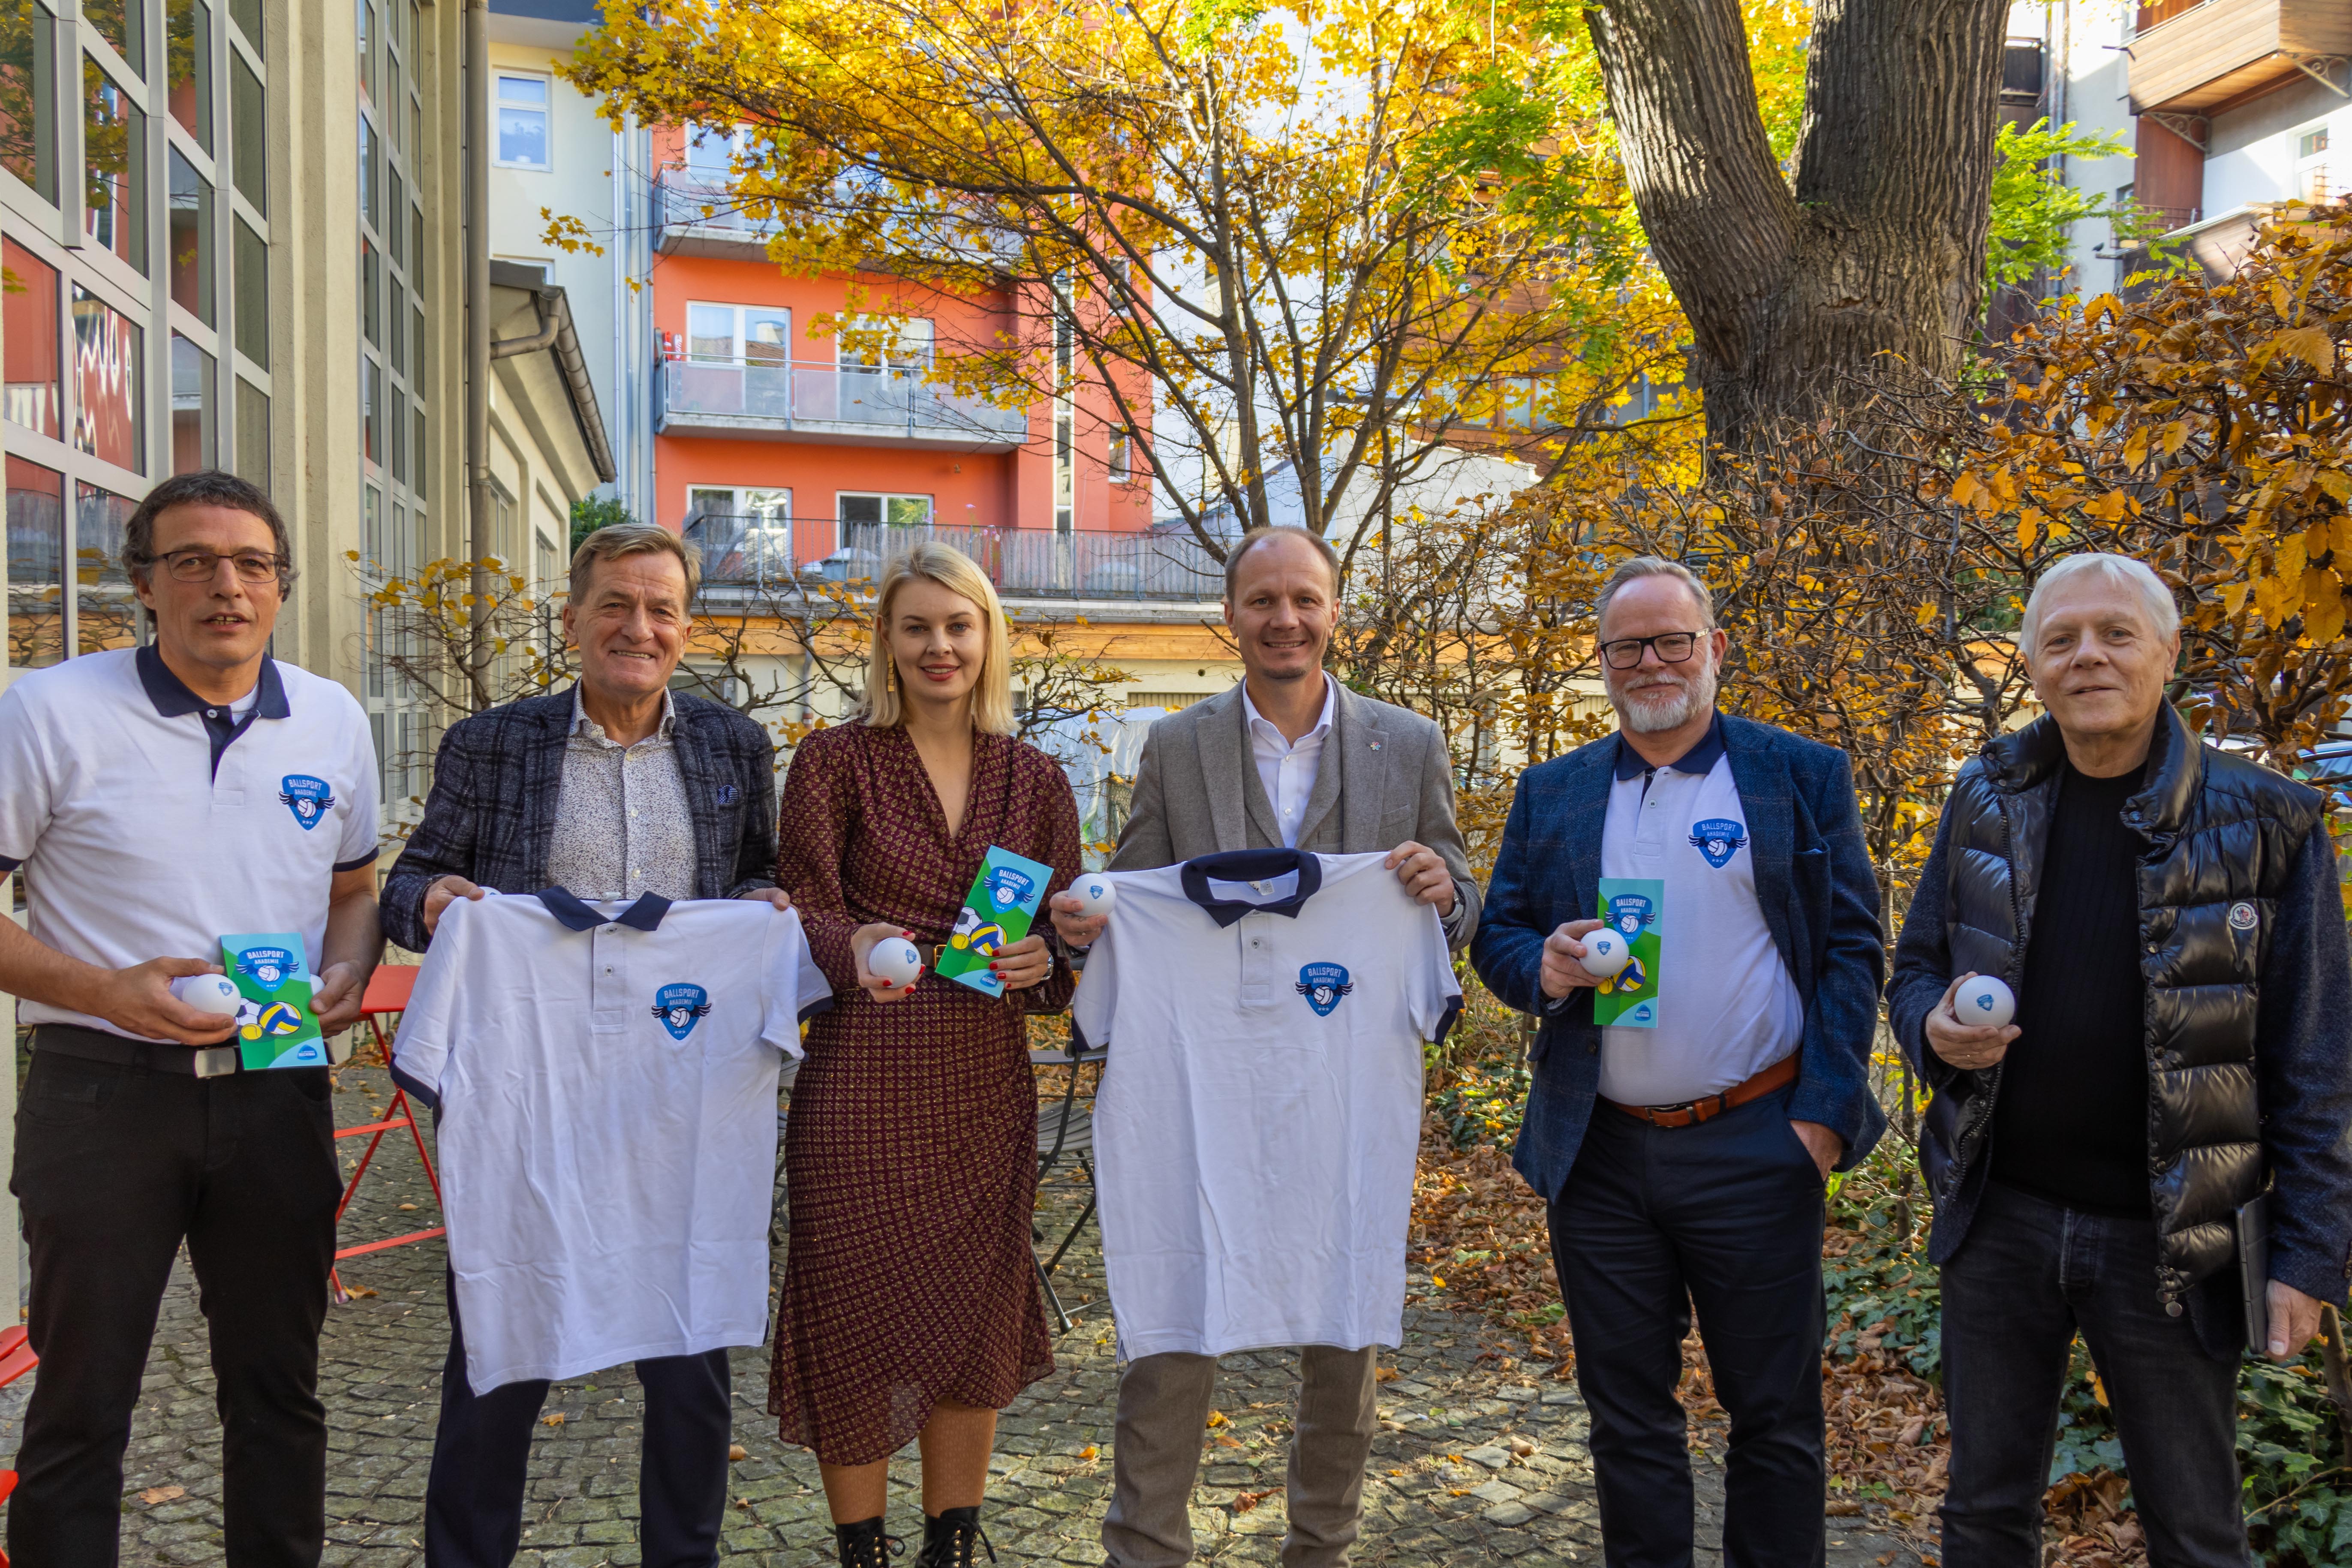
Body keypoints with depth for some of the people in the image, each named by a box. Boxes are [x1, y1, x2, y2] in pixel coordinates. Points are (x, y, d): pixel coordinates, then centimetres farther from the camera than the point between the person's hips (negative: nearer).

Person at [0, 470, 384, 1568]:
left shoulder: (332, 721, 6)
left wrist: (347, 973, -3)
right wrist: (106, 992, -18)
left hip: (277, 1095, 4)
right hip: (104, 1094, -3)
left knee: (278, 1389, 15)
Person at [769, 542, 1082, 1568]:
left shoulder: (1035, 780, 8)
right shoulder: (835, 761, -1)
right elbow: (804, 915, -6)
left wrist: (1040, 965, -14)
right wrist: (857, 952, -27)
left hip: (985, 1089, 3)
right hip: (861, 1088, -3)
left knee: (976, 1329, 10)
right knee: (857, 1321, 4)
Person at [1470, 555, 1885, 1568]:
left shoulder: (1804, 777, 3)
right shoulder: (1551, 793, 10)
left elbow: (1851, 948, -1)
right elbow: (1496, 937, 10)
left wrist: (1824, 1111, -10)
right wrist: (1543, 966, -13)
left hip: (1755, 1148, -2)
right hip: (1599, 1155, 3)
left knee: (1775, 1416, 8)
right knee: (1627, 1416, 13)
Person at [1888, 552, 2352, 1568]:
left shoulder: (2266, 823, -6)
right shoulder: (1987, 801, 3)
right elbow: (1916, 967, 11)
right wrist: (1935, 1027, -12)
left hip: (2168, 1238, -2)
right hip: (2001, 1214, 3)